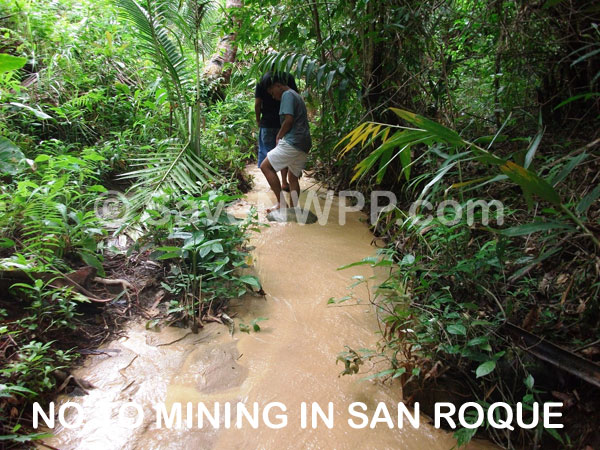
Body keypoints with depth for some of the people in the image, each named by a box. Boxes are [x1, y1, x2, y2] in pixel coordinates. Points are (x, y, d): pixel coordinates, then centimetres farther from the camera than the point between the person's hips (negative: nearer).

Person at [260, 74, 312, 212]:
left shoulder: (287, 95, -6)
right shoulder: (296, 96, 25)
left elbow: (289, 119, -17)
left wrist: (278, 137, -4)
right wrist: (281, 136, 19)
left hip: (293, 142, -10)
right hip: (304, 145, 10)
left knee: (265, 166, -6)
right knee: (293, 178, 14)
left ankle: (281, 203, -9)